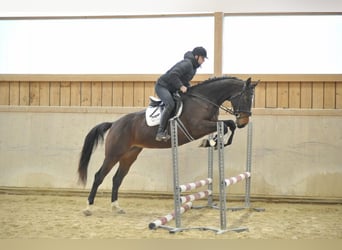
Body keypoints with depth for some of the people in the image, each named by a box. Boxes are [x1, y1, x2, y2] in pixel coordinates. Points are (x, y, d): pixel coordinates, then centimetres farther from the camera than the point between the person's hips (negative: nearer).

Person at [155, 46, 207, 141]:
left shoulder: (193, 66, 10)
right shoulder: (187, 64, -22)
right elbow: (172, 75, -33)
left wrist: (189, 88, 6)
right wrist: (181, 86, -28)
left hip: (172, 89, 10)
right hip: (162, 86, -10)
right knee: (170, 104, -33)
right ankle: (160, 132, -31)